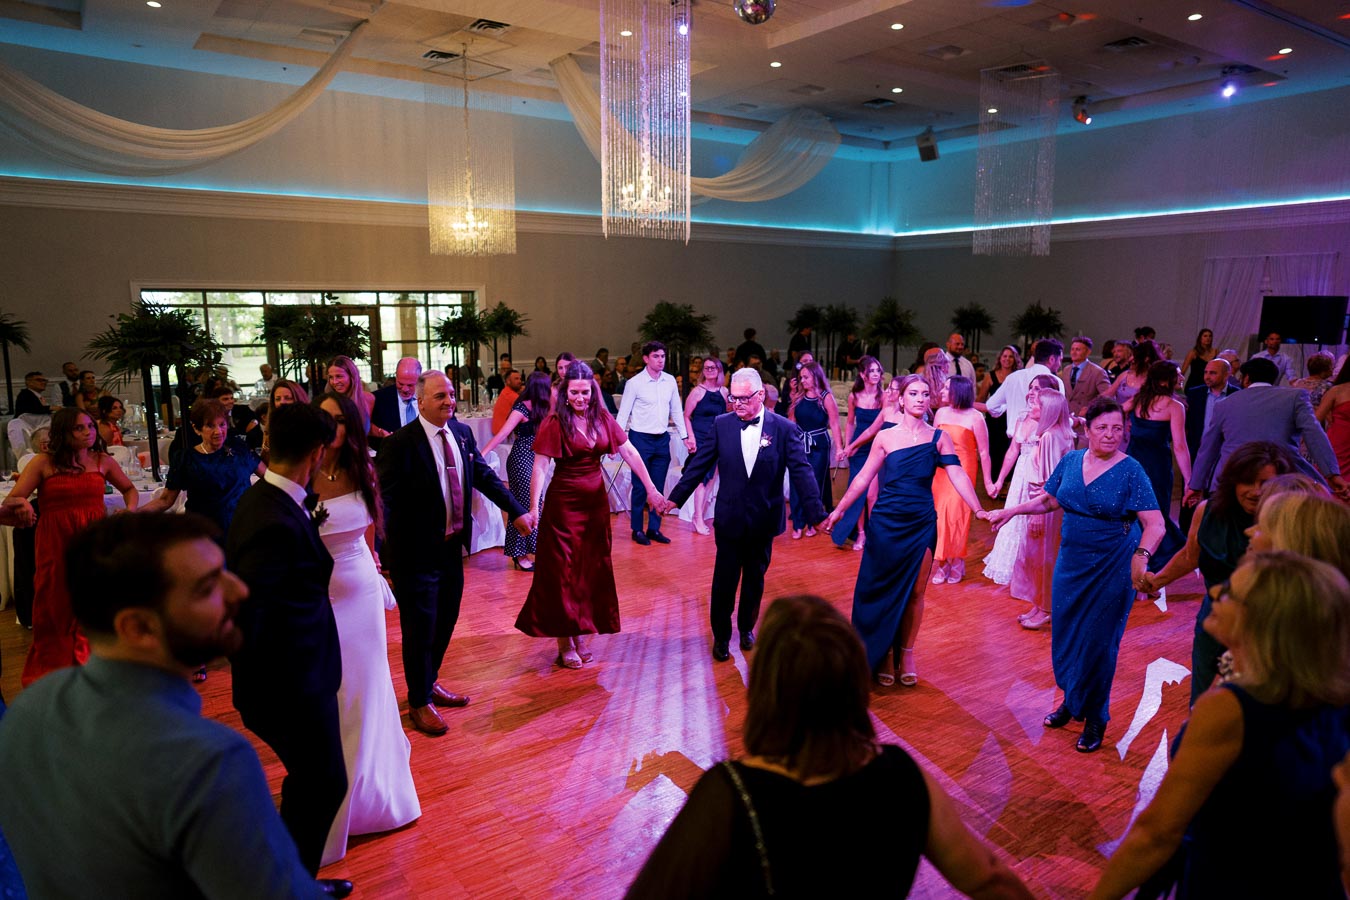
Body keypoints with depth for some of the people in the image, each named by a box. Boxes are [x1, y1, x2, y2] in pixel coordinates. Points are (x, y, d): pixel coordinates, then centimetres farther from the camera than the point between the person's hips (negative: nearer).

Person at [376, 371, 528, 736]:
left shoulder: (462, 432, 1)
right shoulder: (400, 443, -18)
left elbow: (484, 475, 13)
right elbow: (385, 499, -22)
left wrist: (516, 511, 12)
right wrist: (378, 547, -33)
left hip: (452, 545, 7)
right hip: (416, 553, -7)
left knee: (446, 620, 20)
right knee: (420, 627, 7)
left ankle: (429, 683, 43)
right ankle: (420, 703, 27)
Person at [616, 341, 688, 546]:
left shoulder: (670, 381, 4)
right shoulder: (634, 383, -9)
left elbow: (677, 411, 12)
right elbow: (623, 413, -7)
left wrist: (685, 436, 11)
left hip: (662, 439, 4)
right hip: (640, 438, -4)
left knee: (658, 487, 9)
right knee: (640, 487, 2)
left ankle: (654, 528, 19)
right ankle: (637, 530, 14)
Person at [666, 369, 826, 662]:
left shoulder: (785, 428, -9)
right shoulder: (722, 424, -4)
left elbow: (802, 472, -13)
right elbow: (699, 464, 0)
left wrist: (815, 513, -20)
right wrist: (675, 497, -1)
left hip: (764, 520, 0)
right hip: (729, 519, 0)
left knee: (755, 579, 17)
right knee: (724, 581, 7)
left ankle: (747, 627, 39)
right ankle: (721, 635, 26)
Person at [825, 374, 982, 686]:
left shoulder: (939, 438, 1)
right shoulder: (885, 437, -1)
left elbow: (959, 477, -9)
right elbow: (863, 478, 2)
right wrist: (838, 510, 0)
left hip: (922, 523, 1)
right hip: (886, 523, -1)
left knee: (915, 592, 7)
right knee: (884, 590, 7)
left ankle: (907, 654, 23)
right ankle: (882, 653, 23)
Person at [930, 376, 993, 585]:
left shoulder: (975, 417, -9)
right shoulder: (941, 413, 4)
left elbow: (983, 452, -7)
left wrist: (987, 481, -7)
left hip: (962, 471, -4)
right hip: (940, 471, 4)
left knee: (956, 515, -1)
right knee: (939, 515, 4)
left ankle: (956, 563, 14)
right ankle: (941, 563, 14)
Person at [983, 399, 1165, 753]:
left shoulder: (1131, 471, -14)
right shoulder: (1071, 461, 0)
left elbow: (1155, 524, -20)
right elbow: (1049, 500, 13)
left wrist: (1141, 556, -37)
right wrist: (1011, 511, 2)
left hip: (1112, 568, -4)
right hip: (1071, 561, 5)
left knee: (1099, 642, 5)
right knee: (1065, 633, 13)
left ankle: (1095, 719, 24)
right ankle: (1072, 701, 36)